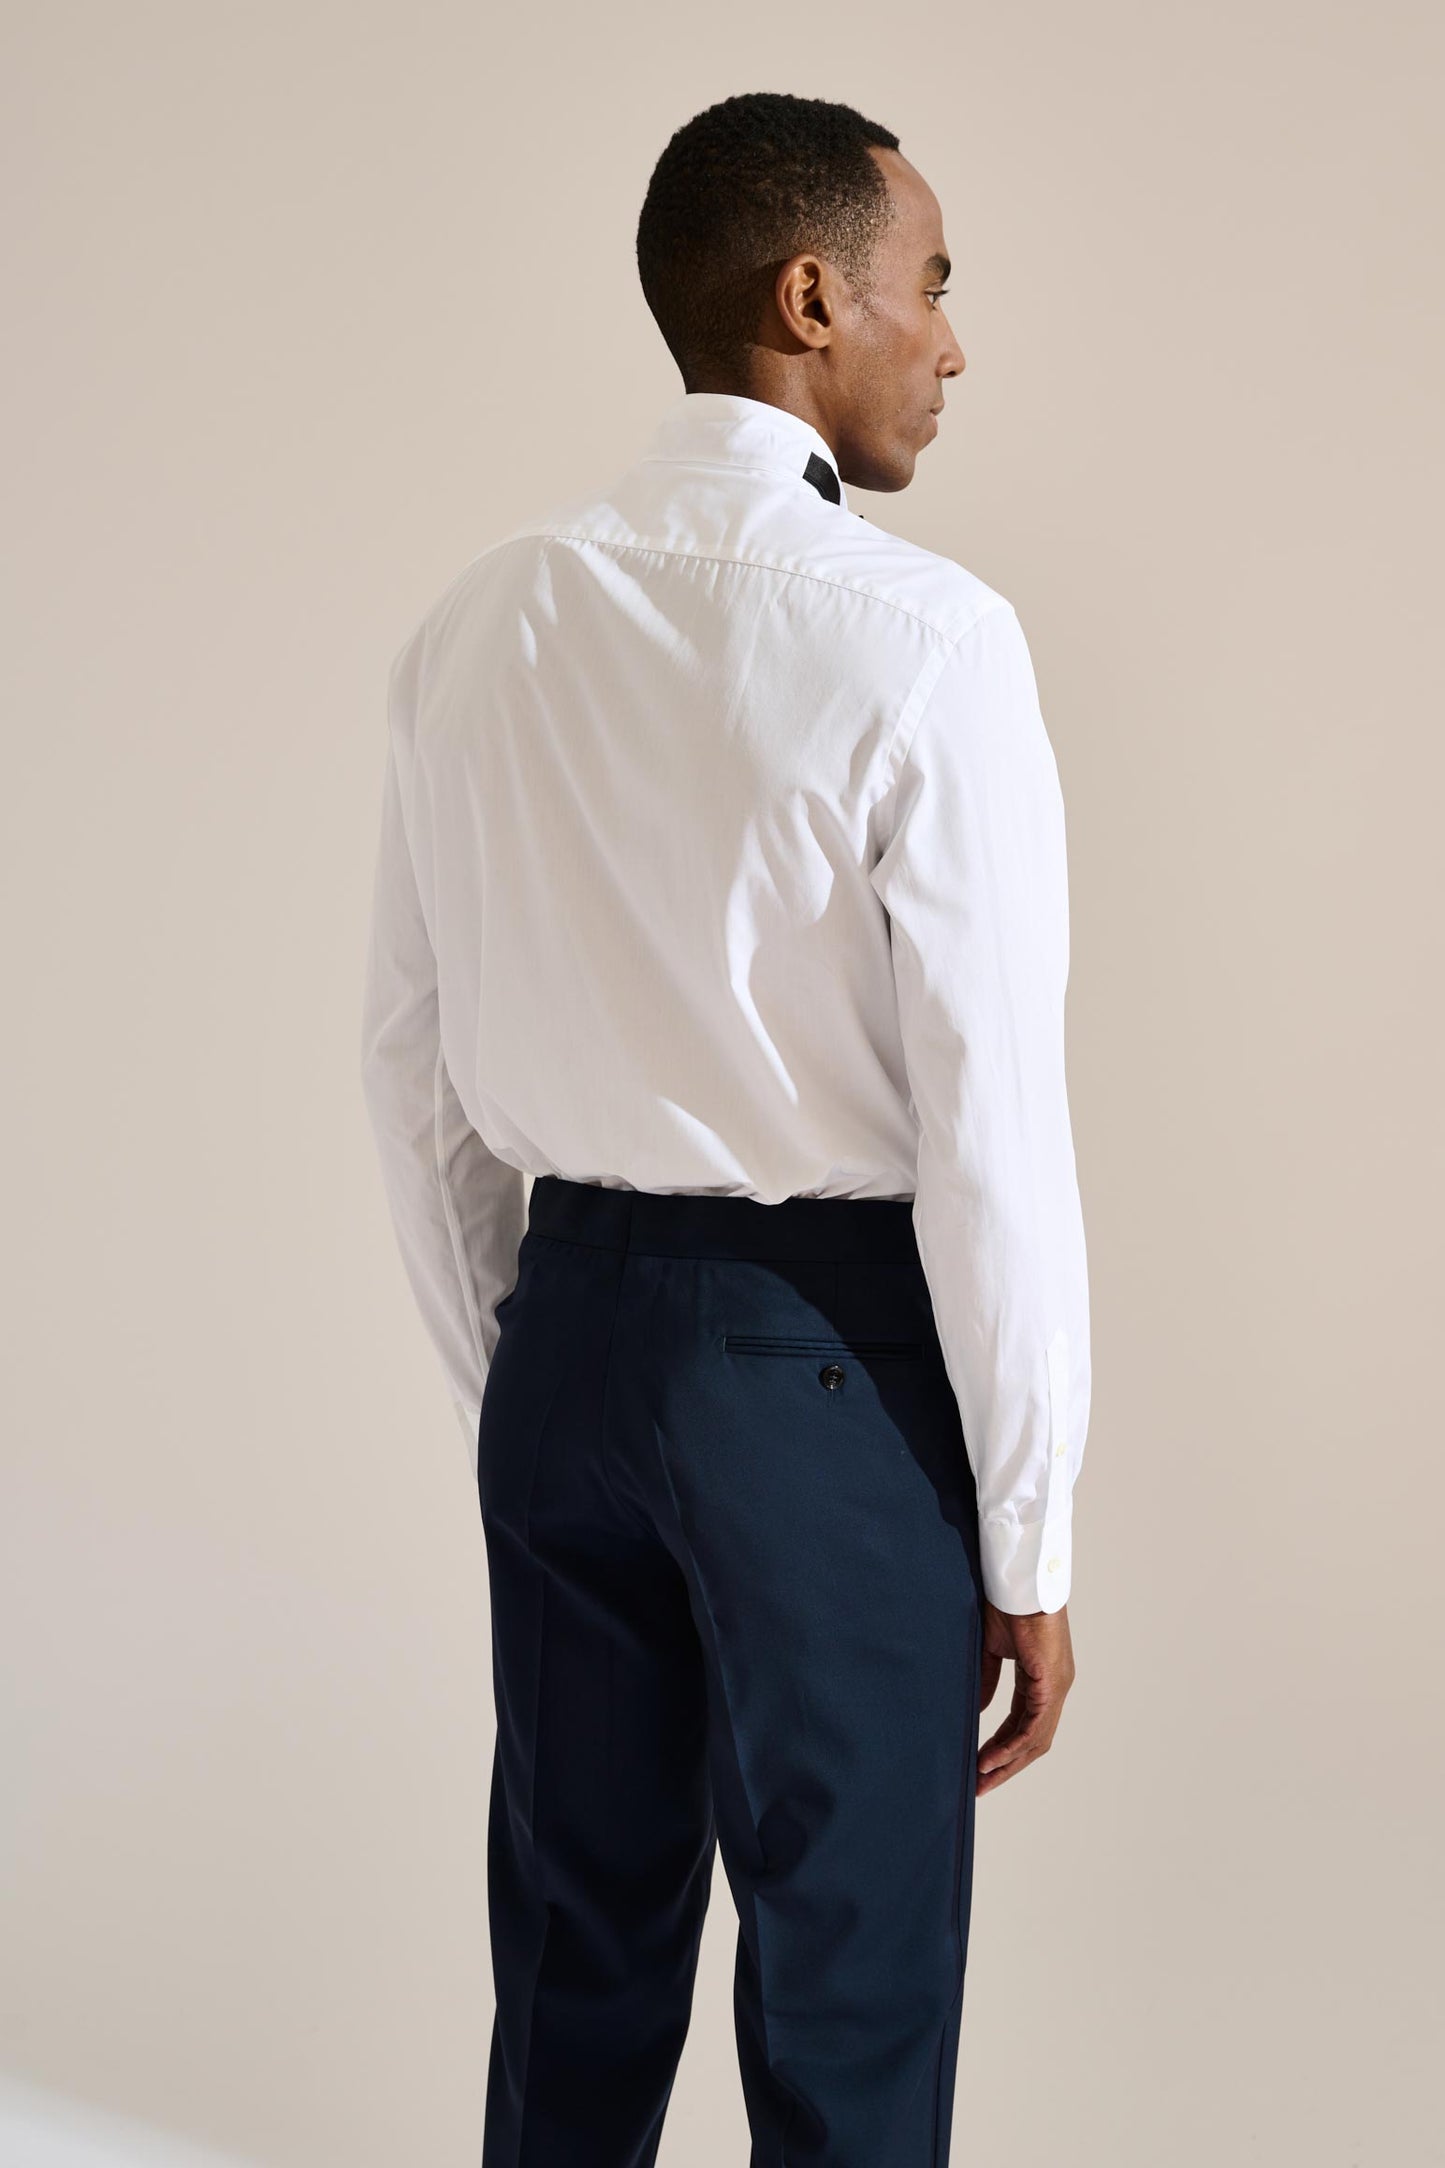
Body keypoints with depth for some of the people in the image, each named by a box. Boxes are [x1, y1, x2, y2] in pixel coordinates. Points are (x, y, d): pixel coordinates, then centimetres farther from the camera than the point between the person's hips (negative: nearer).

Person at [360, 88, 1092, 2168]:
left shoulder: (482, 626, 4)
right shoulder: (917, 635, -14)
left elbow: (412, 1064, 10)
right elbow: (991, 1120, -15)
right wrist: (1030, 1539, -7)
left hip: (571, 1321, 6)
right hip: (832, 1358, -6)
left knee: (575, 1951, 19)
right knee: (853, 1993, 9)